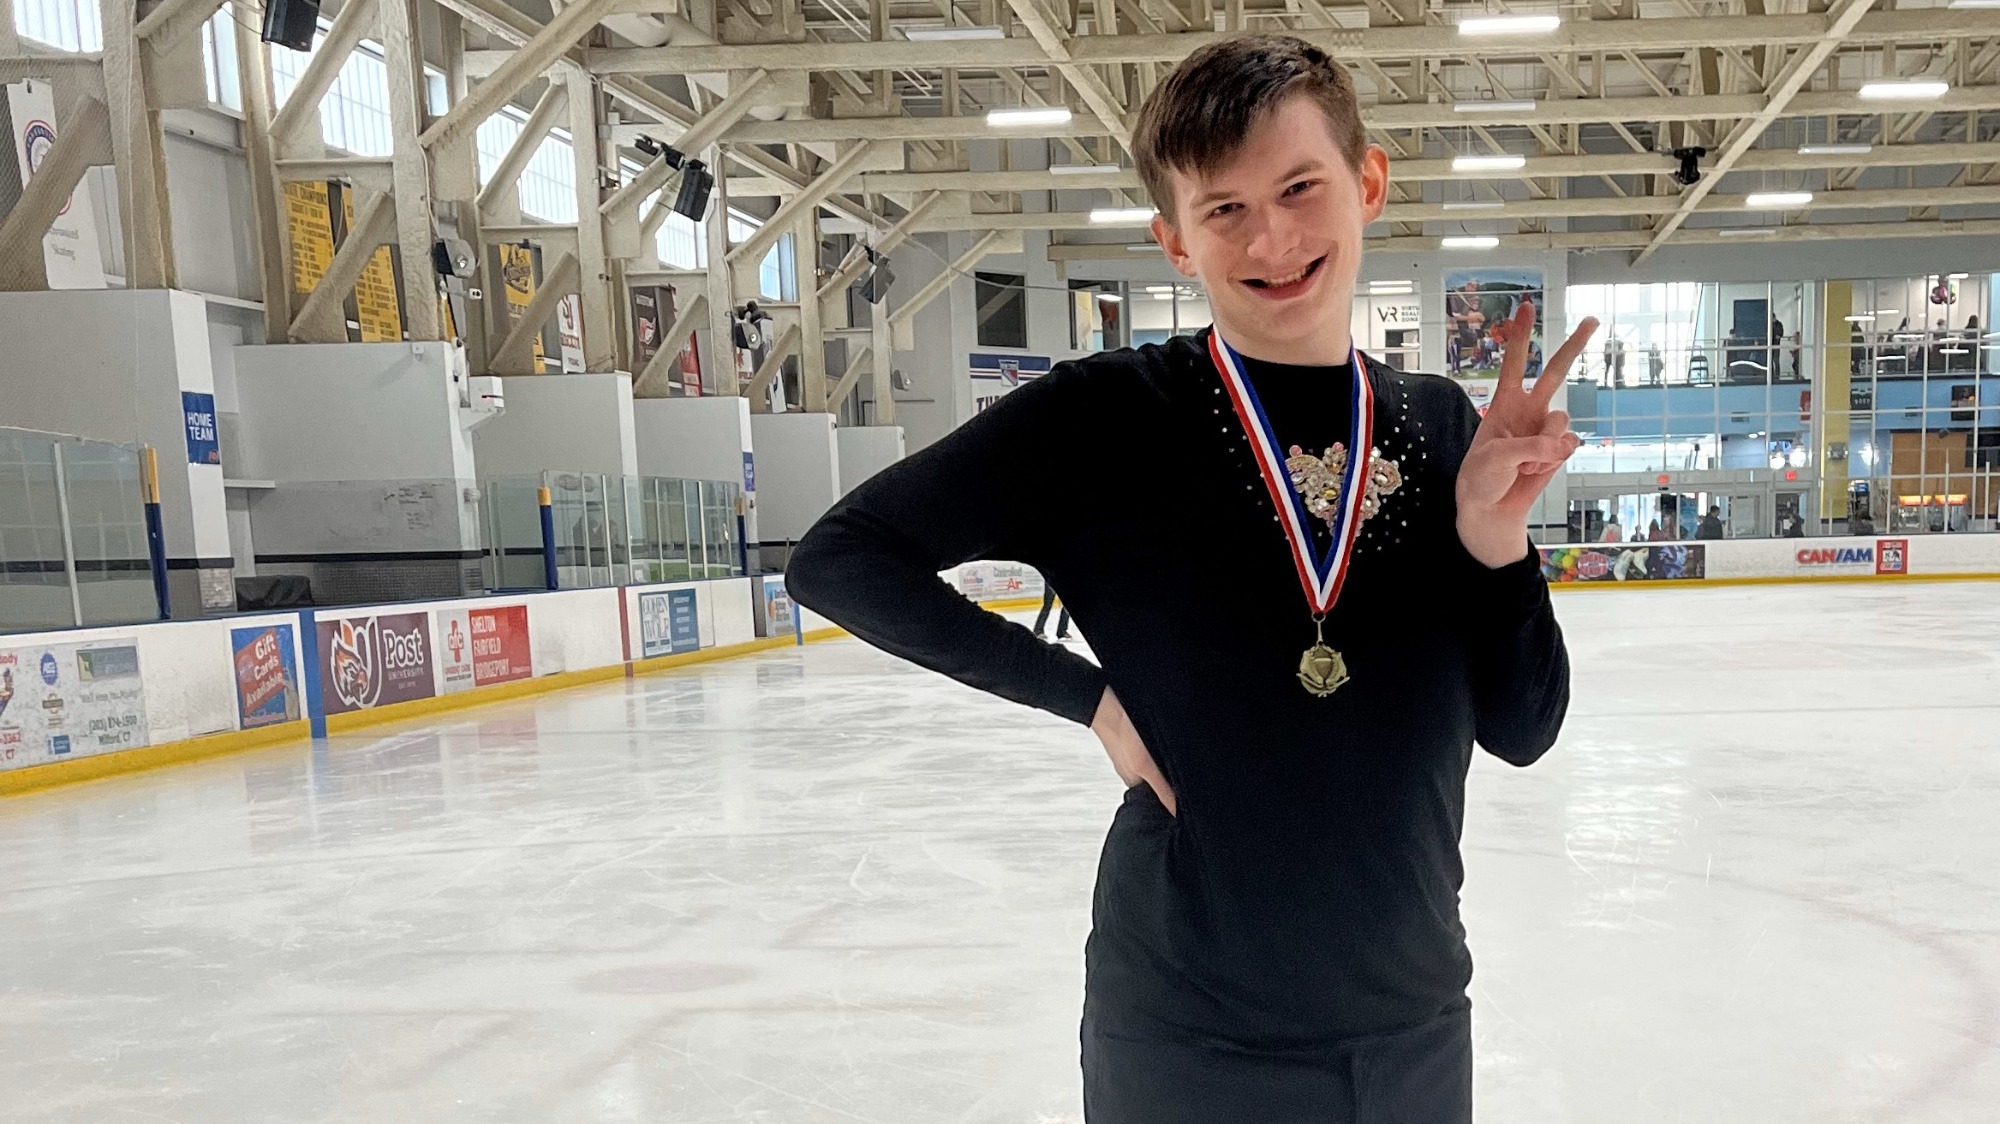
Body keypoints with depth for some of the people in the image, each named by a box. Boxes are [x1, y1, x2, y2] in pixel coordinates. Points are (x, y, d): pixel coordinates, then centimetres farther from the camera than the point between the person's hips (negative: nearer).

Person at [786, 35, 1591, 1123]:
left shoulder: (1442, 424, -2)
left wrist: (1494, 538, -18)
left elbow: (1522, 730, 0)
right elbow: (838, 558, -11)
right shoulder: (1106, 416, -14)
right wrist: (1086, 690, -17)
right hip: (1188, 1032, -4)